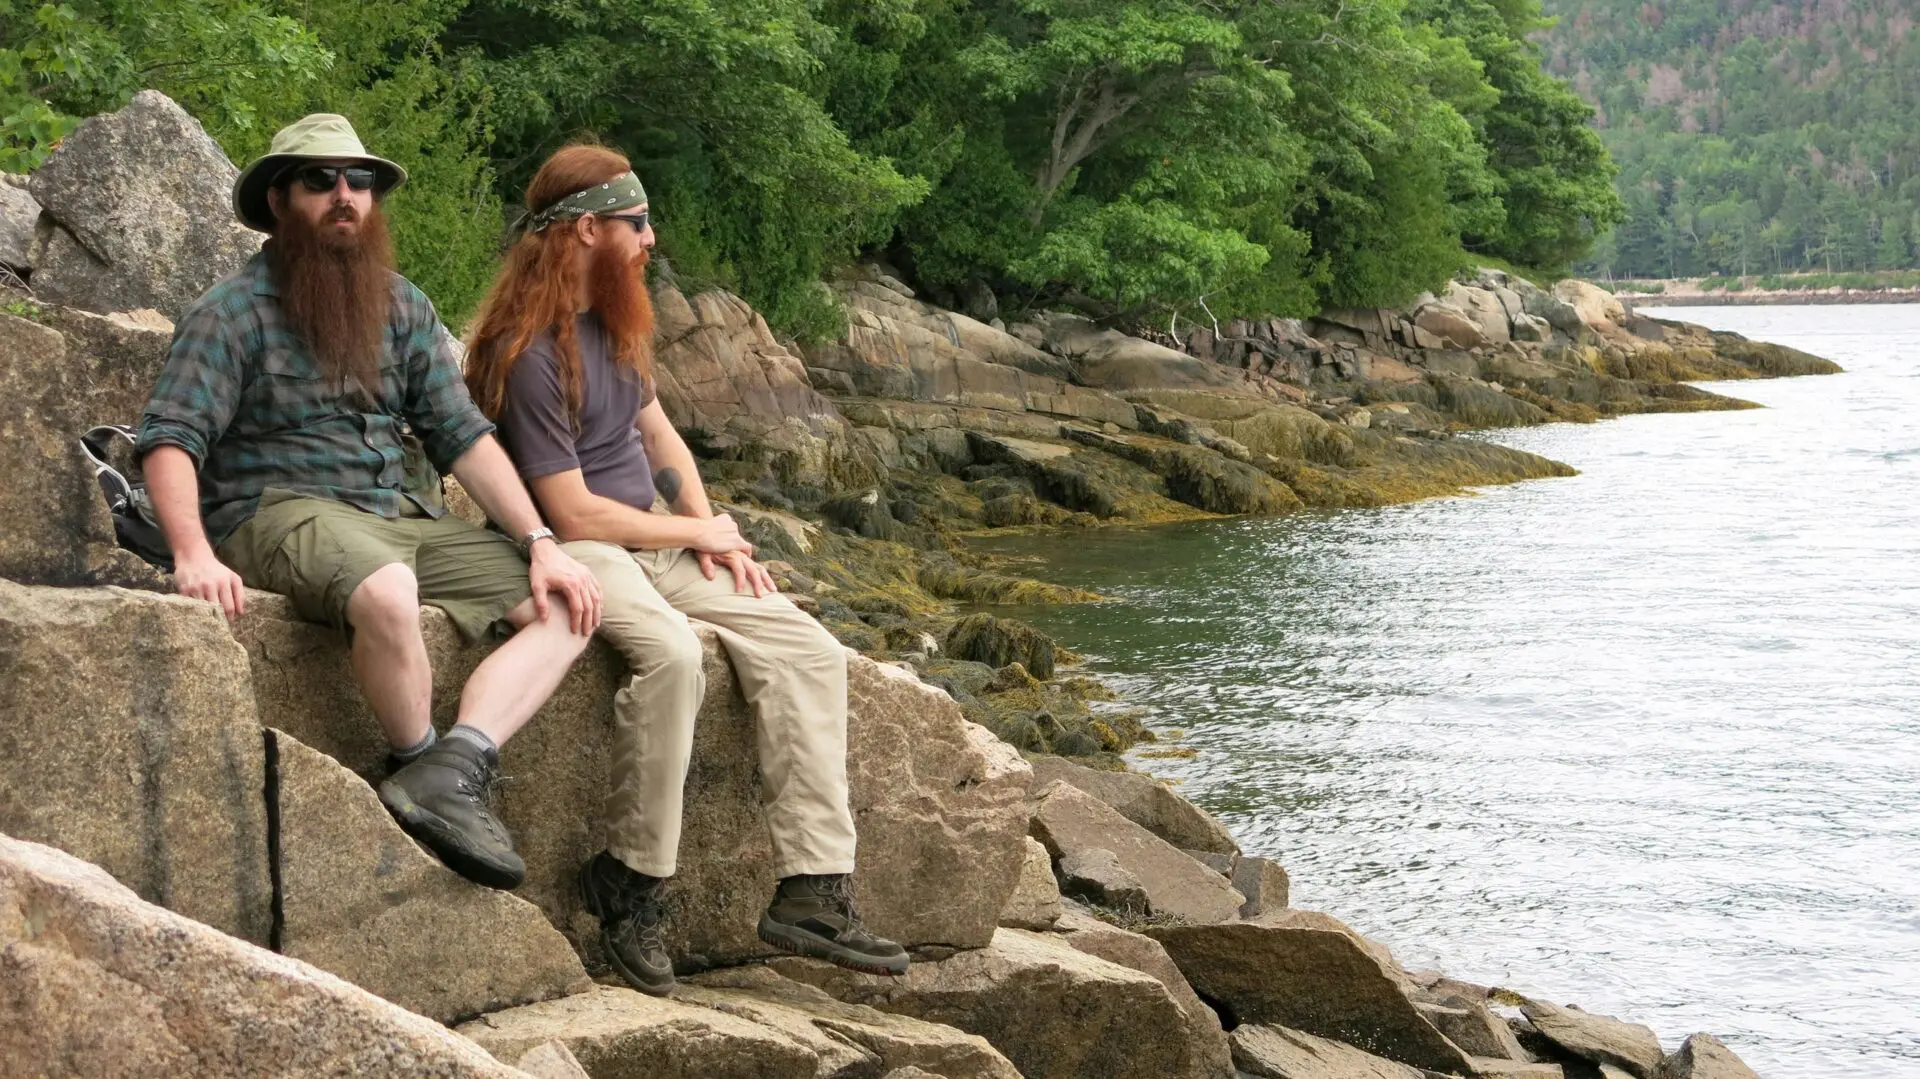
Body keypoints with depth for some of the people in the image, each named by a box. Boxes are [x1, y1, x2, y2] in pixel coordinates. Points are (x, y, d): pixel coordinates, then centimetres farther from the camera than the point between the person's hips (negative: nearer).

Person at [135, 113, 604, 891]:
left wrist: (541, 544, -1)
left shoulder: (402, 308, 14)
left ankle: (448, 772, -27)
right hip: (283, 514, -7)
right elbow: (169, 438, -13)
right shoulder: (234, 311, -3)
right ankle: (420, 765, -15)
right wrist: (194, 554, -30)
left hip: (403, 516, 7)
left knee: (567, 607, -10)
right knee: (388, 591, -39)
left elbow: (462, 435, 11)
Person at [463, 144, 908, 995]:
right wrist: (698, 532, -6)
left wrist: (712, 530, 6)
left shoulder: (615, 323, 11)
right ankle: (628, 886, -23)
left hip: (657, 543, 9)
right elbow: (575, 515, -18)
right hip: (576, 552, -9)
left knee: (809, 653, -9)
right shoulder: (529, 352, -17)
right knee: (671, 652, -38)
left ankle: (813, 890, -12)